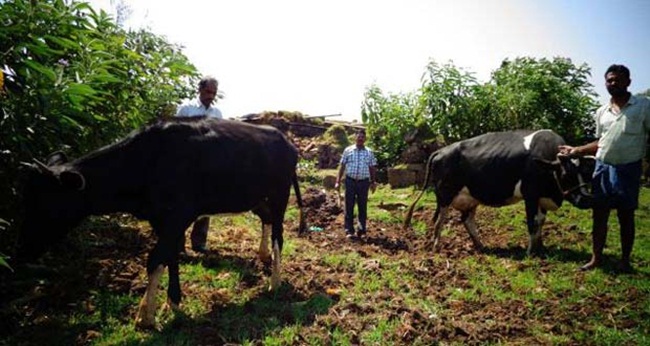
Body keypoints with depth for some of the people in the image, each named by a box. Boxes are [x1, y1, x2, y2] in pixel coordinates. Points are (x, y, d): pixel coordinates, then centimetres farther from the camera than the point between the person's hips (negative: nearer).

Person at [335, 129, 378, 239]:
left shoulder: (369, 152, 7)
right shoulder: (348, 150, 4)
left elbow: (372, 168, 10)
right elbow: (342, 166, 4)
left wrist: (373, 182, 5)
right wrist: (338, 181, -1)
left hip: (364, 182, 1)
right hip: (350, 181, -1)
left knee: (363, 207, 8)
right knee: (349, 206, 1)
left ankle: (362, 230, 18)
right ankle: (349, 230, 8)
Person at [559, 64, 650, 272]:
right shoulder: (602, 112, 9)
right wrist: (576, 150, 8)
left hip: (629, 170, -4)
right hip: (603, 168, 4)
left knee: (626, 216, 8)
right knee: (599, 215, 8)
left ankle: (625, 260, 23)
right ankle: (596, 257, 19)